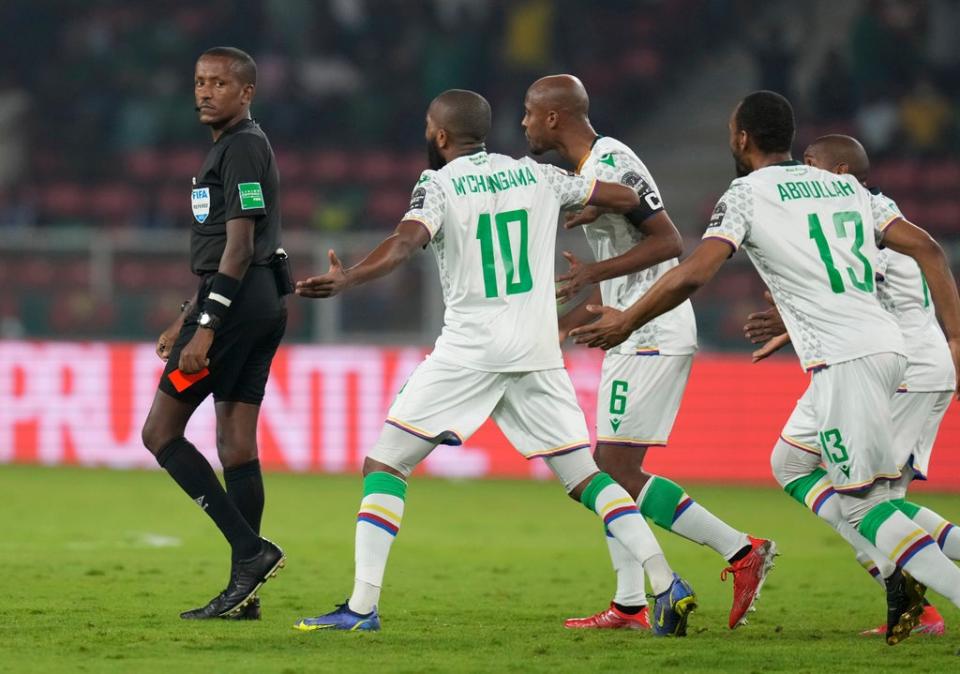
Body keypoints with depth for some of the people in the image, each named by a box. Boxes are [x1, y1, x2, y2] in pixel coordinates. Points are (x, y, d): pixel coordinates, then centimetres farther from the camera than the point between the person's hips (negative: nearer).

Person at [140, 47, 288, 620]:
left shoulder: (242, 147, -10)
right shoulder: (241, 147, 21)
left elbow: (238, 247, -17)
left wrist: (204, 328, -21)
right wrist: (185, 319, 27)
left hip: (236, 303, -10)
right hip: (264, 302, 10)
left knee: (161, 431, -6)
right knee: (236, 443, 8)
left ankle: (251, 550, -13)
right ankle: (244, 591, 6)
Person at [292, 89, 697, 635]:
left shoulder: (439, 186, -1)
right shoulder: (536, 176, 12)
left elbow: (407, 242, -21)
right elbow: (626, 198, 16)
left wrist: (349, 280, -32)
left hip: (469, 350, -5)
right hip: (538, 353, 5)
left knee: (384, 466, 3)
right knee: (584, 474, 9)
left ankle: (363, 606, -7)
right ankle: (668, 586, -5)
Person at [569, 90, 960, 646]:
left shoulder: (747, 195, 1)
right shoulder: (846, 187, 20)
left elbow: (694, 274, -11)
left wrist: (625, 323, 2)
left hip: (844, 360, -7)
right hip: (888, 344, 7)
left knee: (867, 505, -3)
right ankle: (901, 577, 9)